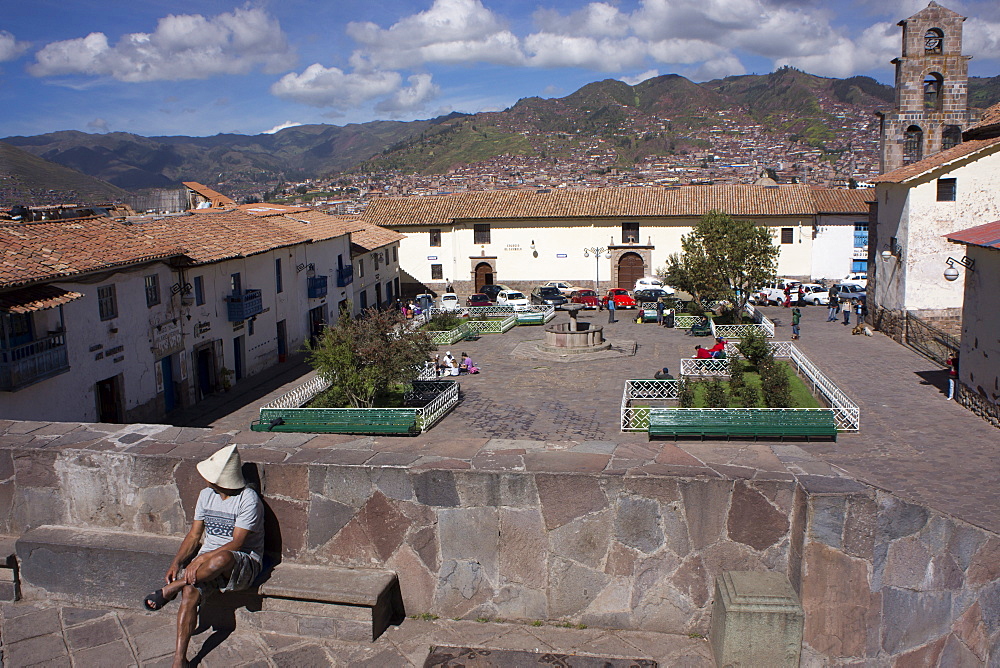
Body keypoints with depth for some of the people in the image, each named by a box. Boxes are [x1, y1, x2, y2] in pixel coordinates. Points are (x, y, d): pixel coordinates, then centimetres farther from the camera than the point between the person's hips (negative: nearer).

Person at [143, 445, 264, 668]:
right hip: (208, 560, 6)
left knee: (223, 558, -40)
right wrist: (177, 562, -4)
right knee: (190, 592, -25)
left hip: (242, 564, -6)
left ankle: (171, 589, -18)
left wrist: (201, 560, -26)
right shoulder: (206, 495, 8)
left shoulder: (248, 500, -14)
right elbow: (194, 535, 11)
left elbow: (236, 543, -18)